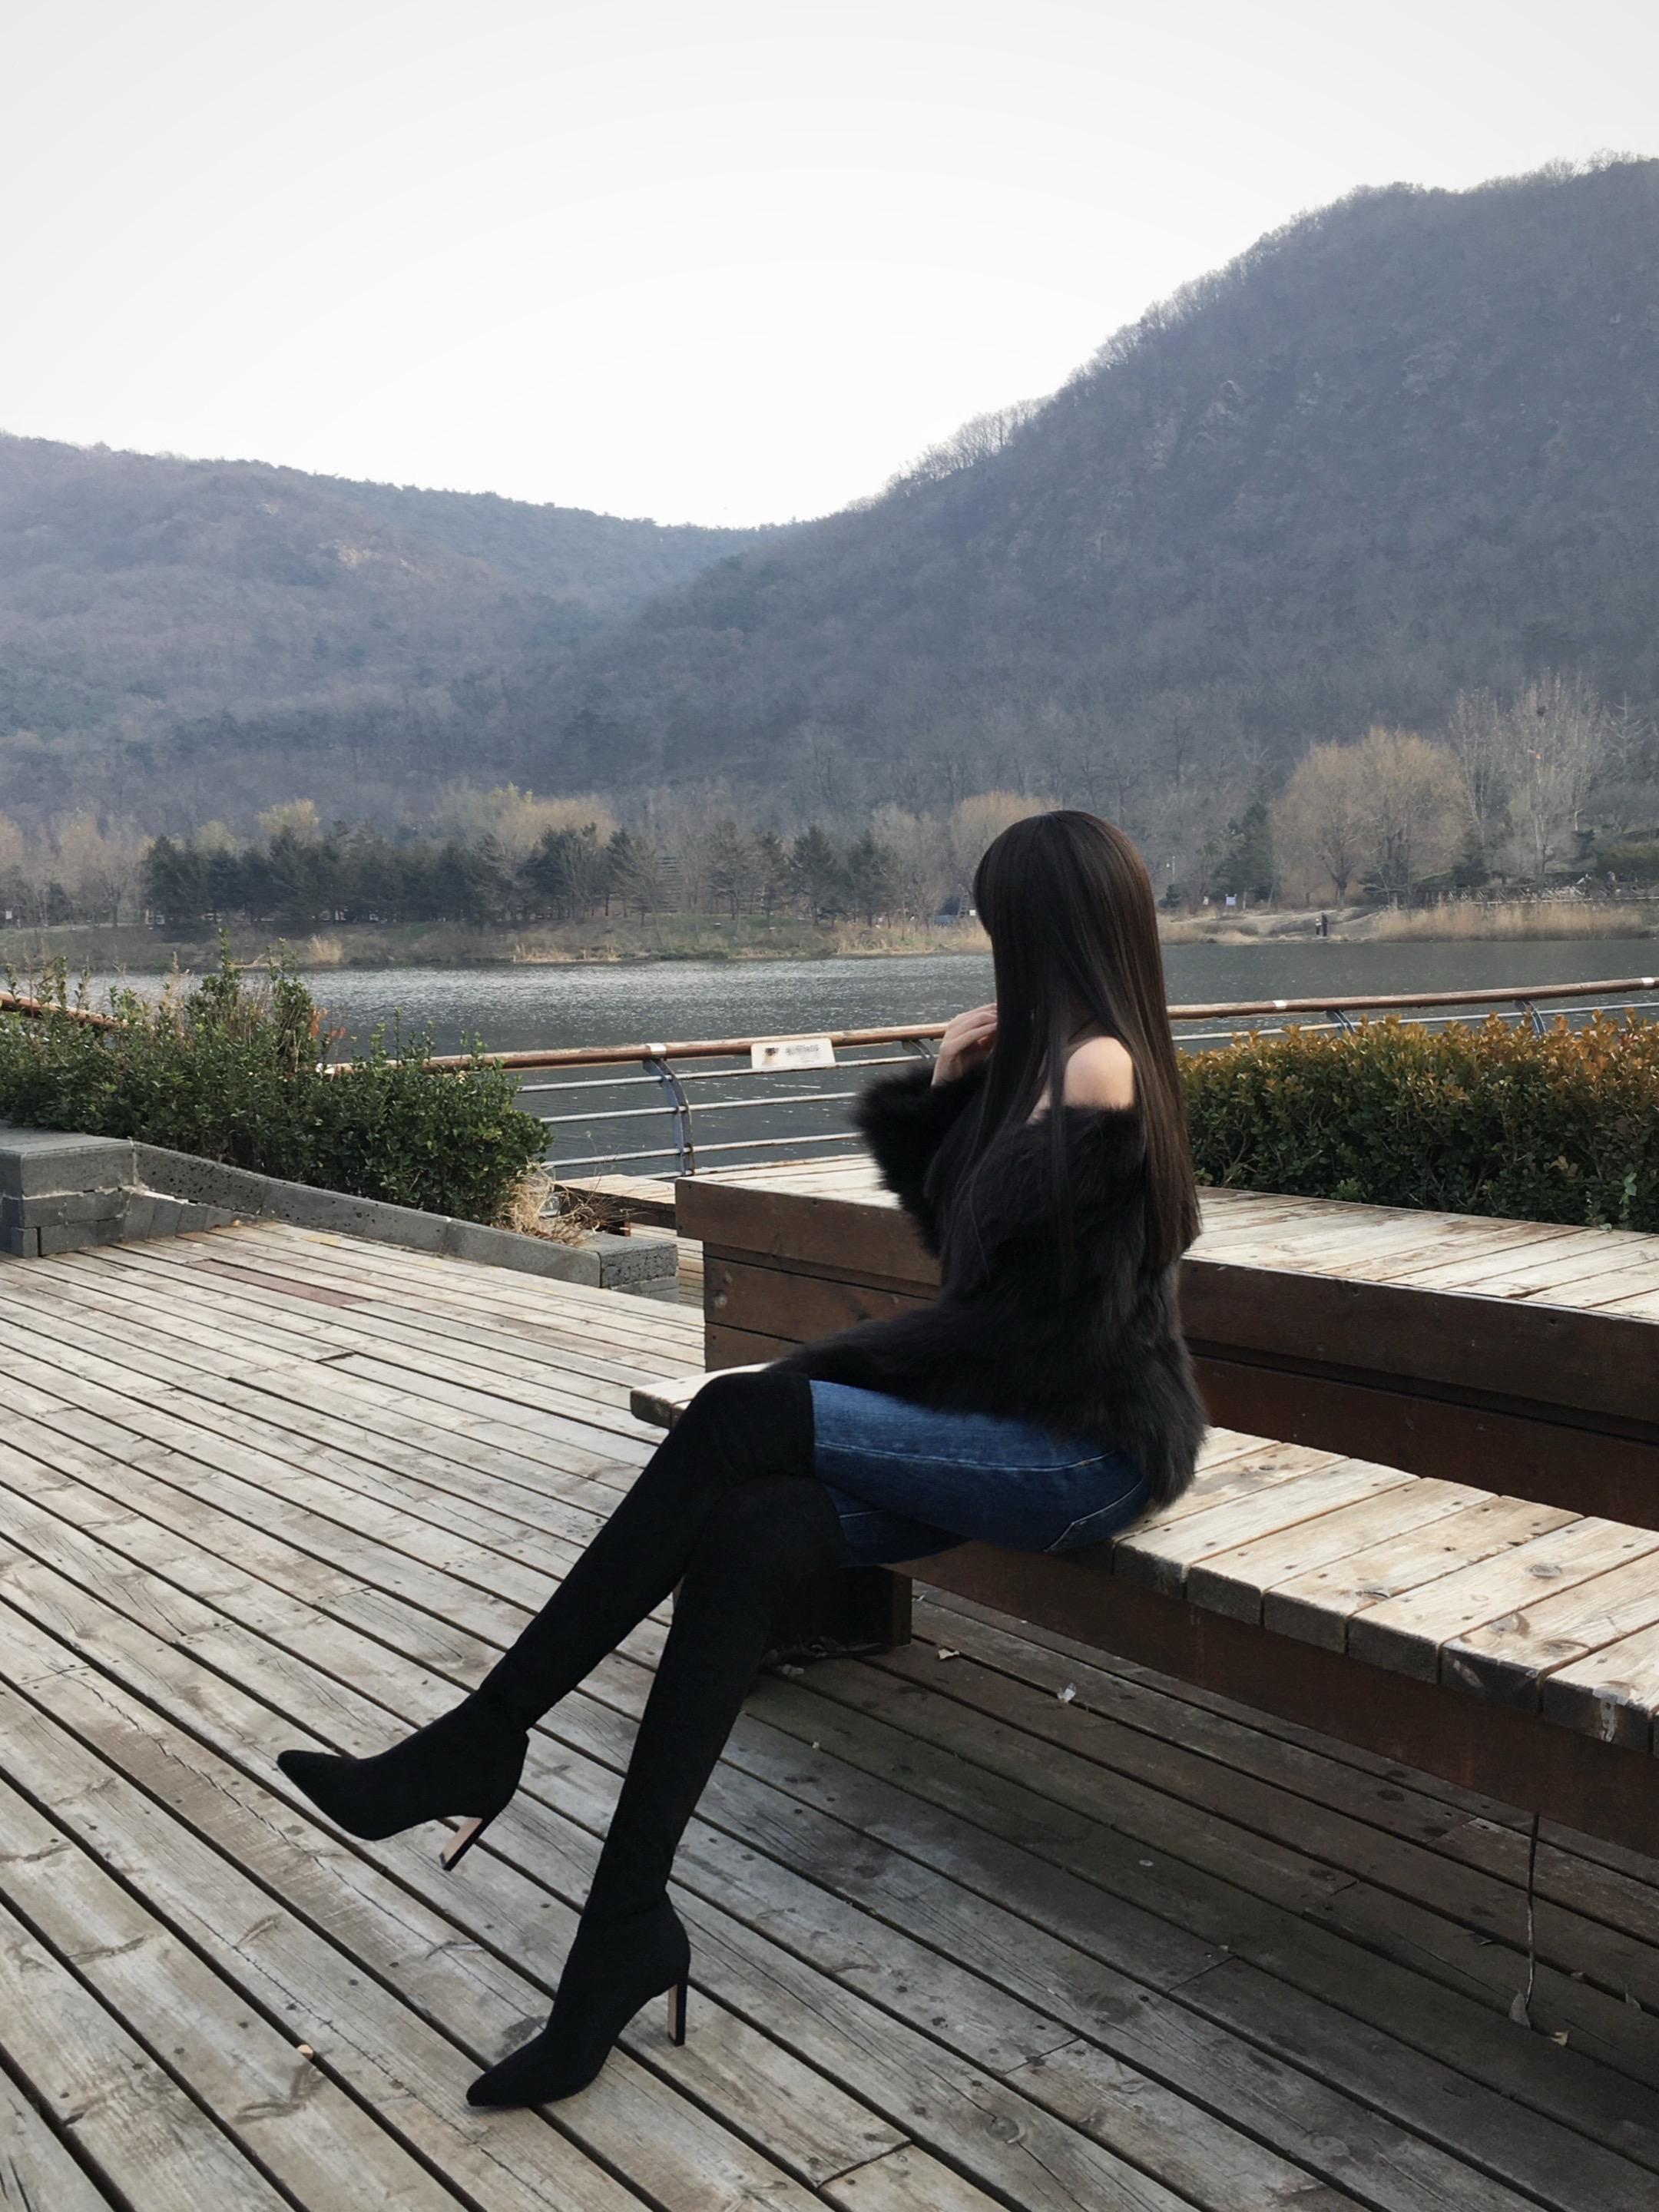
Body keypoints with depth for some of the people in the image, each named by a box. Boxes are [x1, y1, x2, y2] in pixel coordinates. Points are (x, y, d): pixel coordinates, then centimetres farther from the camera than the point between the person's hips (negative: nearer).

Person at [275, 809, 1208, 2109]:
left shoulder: (1097, 1065, -14)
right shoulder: (1051, 1053, 16)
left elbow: (1004, 1307, -18)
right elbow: (957, 1236, 21)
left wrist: (822, 1370, -7)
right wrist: (938, 1097, 7)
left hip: (1084, 1450, -8)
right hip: (1012, 1421, 8)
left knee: (736, 1423, -20)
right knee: (747, 1538, -17)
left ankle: (479, 1743, -9)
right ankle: (627, 1930, -16)